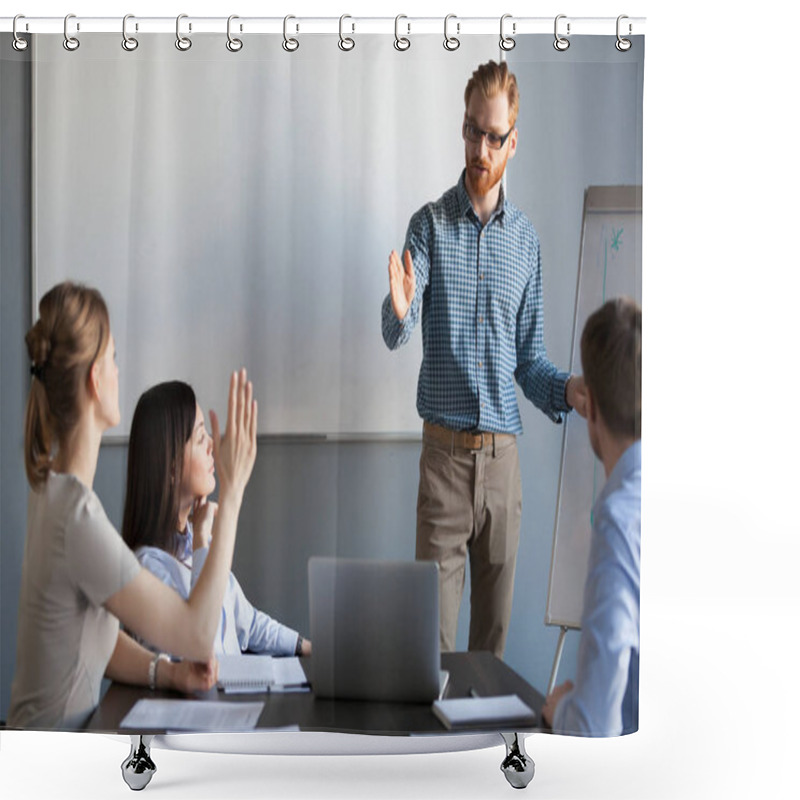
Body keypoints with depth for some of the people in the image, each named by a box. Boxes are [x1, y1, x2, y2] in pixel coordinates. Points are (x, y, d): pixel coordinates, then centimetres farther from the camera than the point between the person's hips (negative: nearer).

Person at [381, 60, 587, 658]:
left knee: (497, 622, 11)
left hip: (504, 455, 3)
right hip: (444, 451, -2)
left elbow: (528, 359, 11)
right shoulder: (430, 225, 2)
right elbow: (395, 335, -9)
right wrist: (399, 312, -32)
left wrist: (566, 389, -9)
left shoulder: (526, 239, 9)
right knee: (433, 623, -1)